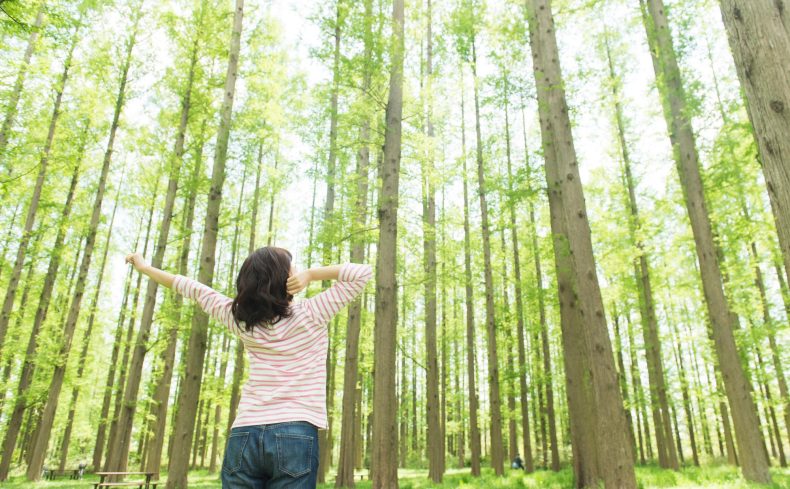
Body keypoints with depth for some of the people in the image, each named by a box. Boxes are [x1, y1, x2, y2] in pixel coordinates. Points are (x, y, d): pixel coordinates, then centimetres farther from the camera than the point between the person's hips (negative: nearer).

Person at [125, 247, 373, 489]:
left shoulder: (242, 320, 3)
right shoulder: (311, 314, -6)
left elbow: (196, 290, 17)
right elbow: (363, 272, -3)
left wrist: (145, 267, 31)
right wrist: (310, 275, -8)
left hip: (244, 436, 4)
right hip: (296, 435, -3)